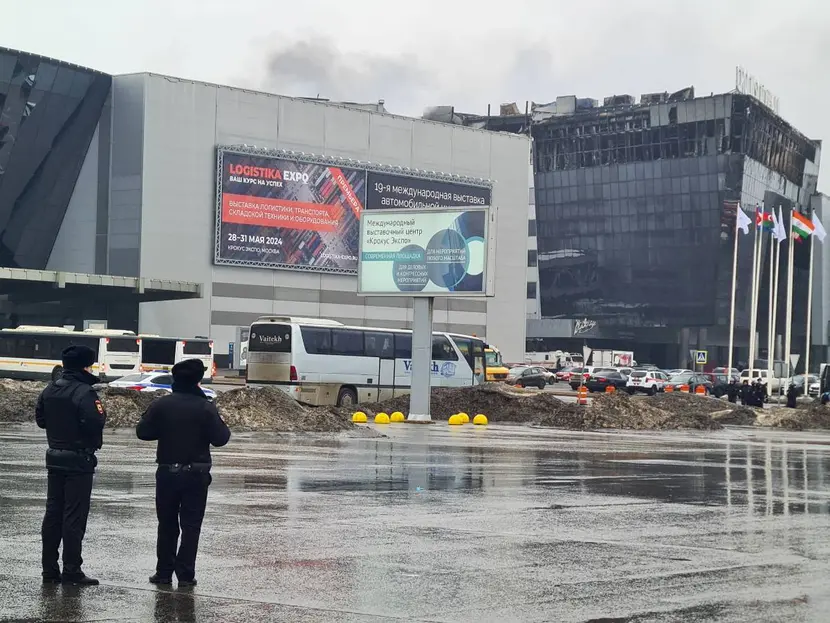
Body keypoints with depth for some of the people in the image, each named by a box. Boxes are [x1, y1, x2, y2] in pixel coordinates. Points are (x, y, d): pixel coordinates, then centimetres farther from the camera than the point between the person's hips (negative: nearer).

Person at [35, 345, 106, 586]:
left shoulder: (49, 390, 8)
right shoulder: (84, 392, -17)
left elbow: (40, 419, 12)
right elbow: (94, 423, -27)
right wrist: (102, 413, -7)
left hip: (55, 457, 7)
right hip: (79, 460, -7)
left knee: (53, 513, 11)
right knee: (75, 516, -3)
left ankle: (49, 569, 14)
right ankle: (72, 570, -2)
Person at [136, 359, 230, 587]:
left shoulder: (160, 405, -5)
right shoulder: (205, 408, -10)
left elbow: (142, 432, -1)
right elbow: (220, 438, -10)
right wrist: (223, 427, 11)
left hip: (167, 472, 2)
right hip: (196, 474, -2)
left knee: (167, 524, 13)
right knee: (191, 525, 5)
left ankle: (164, 572, 15)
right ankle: (185, 574, 2)